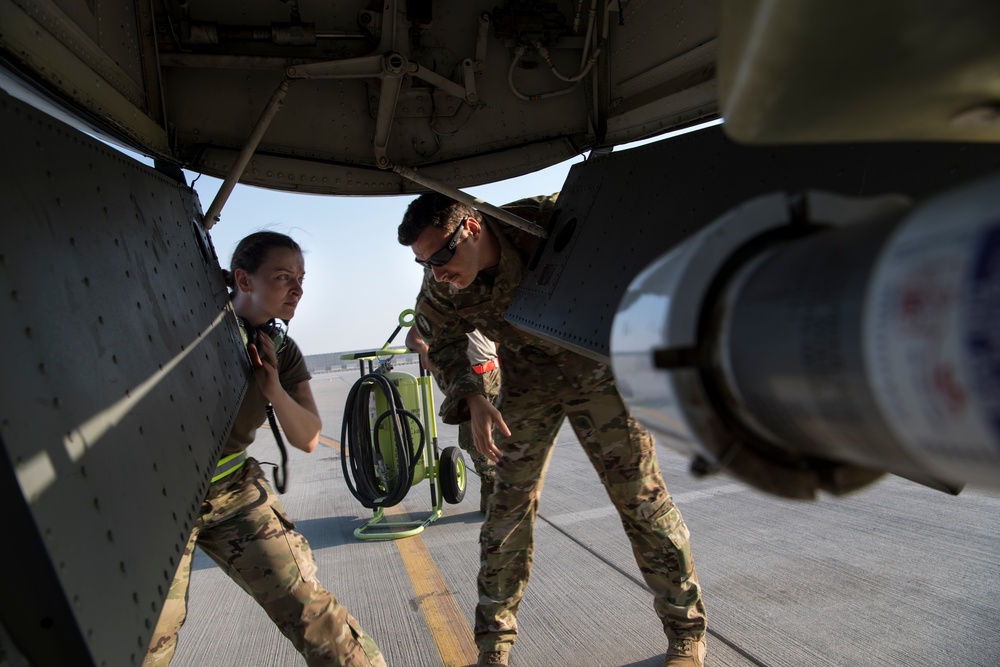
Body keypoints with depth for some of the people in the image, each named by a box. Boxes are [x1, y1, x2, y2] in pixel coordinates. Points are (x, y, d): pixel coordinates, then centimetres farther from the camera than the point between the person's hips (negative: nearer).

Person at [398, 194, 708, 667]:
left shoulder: (550, 221, -30)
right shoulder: (441, 289, -18)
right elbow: (440, 344, 3)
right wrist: (472, 398, -16)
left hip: (595, 366, -2)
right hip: (527, 379, 3)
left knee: (640, 494, -2)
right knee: (510, 500, 0)